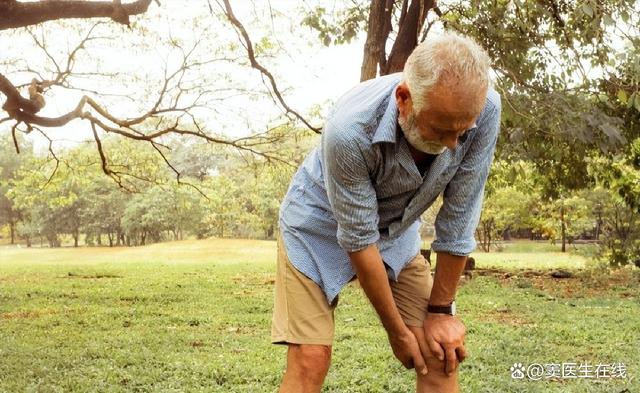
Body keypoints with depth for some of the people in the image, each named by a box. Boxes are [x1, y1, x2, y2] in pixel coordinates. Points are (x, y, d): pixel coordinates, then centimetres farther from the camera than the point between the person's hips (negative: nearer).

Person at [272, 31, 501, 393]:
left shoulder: (483, 108, -27)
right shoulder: (350, 129, -38)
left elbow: (459, 217, -17)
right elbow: (358, 240, -26)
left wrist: (441, 309, -9)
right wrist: (397, 330, -14)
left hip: (396, 228, 4)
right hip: (322, 224, -4)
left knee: (442, 351, -3)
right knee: (311, 358, -13)